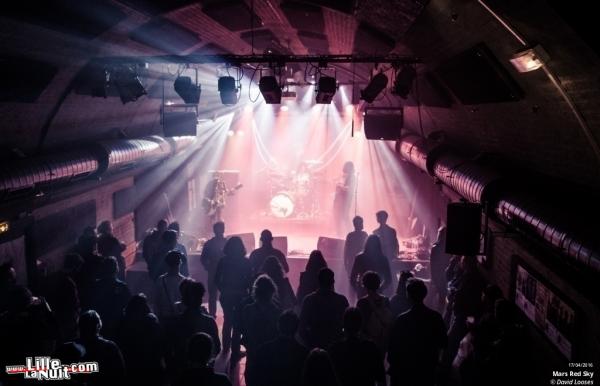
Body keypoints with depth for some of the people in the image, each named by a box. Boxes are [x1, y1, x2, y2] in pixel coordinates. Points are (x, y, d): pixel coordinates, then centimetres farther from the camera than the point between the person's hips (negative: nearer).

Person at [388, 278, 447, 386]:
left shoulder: (402, 319, -19)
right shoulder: (436, 316, -10)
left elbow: (394, 346, -12)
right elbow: (443, 343, 2)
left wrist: (392, 364, 3)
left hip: (406, 370, -3)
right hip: (428, 370, 3)